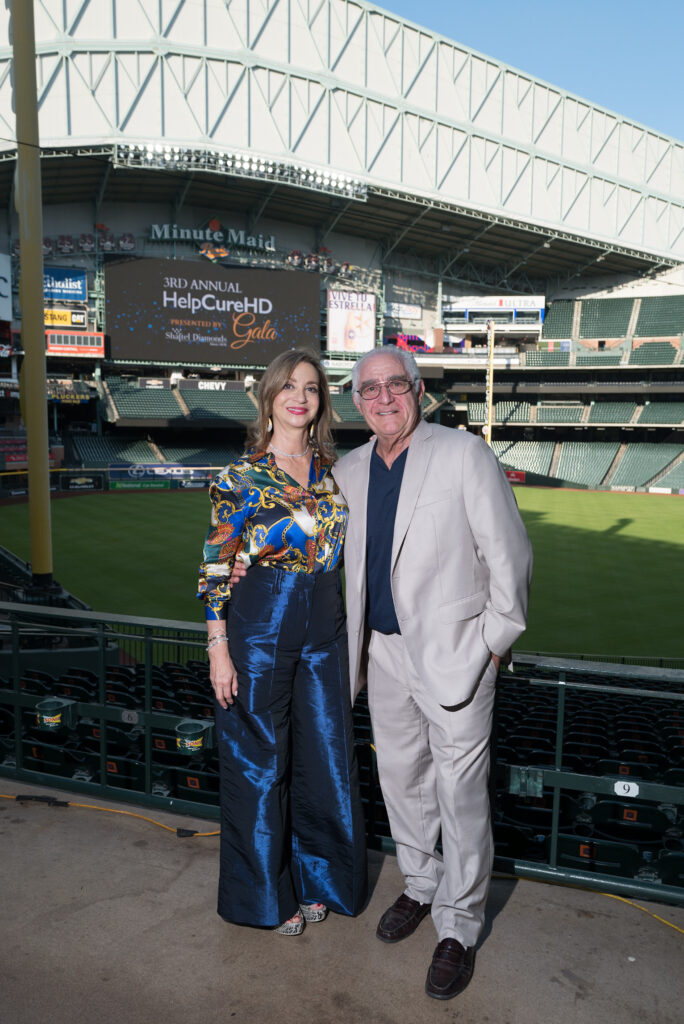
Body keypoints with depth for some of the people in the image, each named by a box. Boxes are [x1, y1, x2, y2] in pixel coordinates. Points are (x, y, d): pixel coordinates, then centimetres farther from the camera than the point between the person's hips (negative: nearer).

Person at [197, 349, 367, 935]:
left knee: (325, 756, 15)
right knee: (261, 762, 11)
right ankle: (266, 891, 35)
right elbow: (216, 568, -8)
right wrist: (219, 651, -11)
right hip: (260, 628, -4)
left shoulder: (332, 467, 6)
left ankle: (316, 876, 40)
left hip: (325, 627, 5)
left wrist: (350, 629, 10)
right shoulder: (241, 476, -8)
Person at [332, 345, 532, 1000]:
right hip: (383, 651, 6)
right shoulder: (348, 470, 6)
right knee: (400, 776, 18)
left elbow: (508, 551, -8)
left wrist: (496, 638, -6)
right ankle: (420, 886, 41)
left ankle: (458, 927, 24)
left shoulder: (465, 455, -11)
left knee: (460, 792, 4)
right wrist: (359, 638, 15)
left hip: (454, 652, -5)